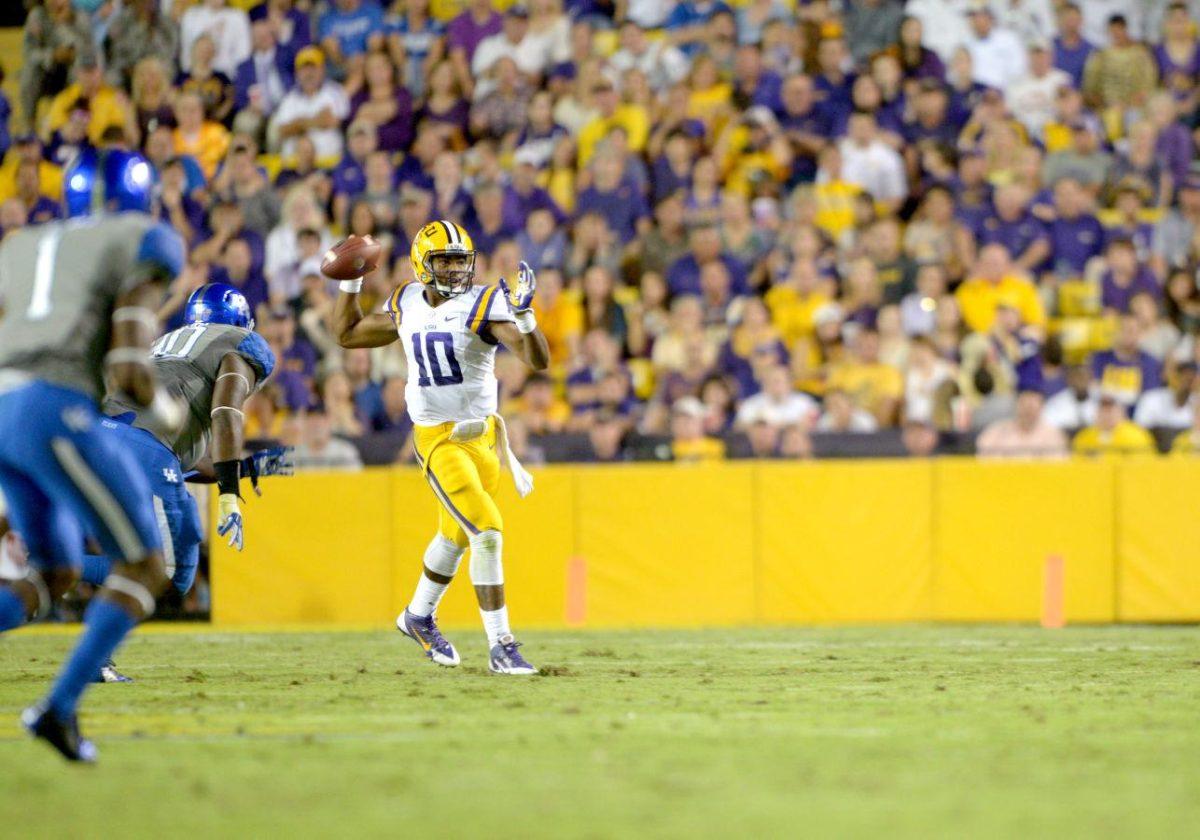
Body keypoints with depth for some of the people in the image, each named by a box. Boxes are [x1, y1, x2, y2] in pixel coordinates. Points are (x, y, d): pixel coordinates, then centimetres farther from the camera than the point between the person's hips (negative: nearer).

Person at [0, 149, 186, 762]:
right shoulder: (144, 245, 5)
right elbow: (129, 371, -6)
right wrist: (165, 413, 14)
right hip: (57, 413, -7)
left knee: (56, 574, 20)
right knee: (144, 567, 5)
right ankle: (59, 708, -6)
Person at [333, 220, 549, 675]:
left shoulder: (483, 304, -9)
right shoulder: (407, 305, 1)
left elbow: (539, 360, -20)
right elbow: (348, 333, 19)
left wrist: (524, 315, -35)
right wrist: (350, 281, 12)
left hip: (482, 436, 1)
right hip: (438, 442, -1)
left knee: (455, 536, 20)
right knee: (487, 534, -15)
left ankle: (419, 616, 46)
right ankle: (500, 646, -10)